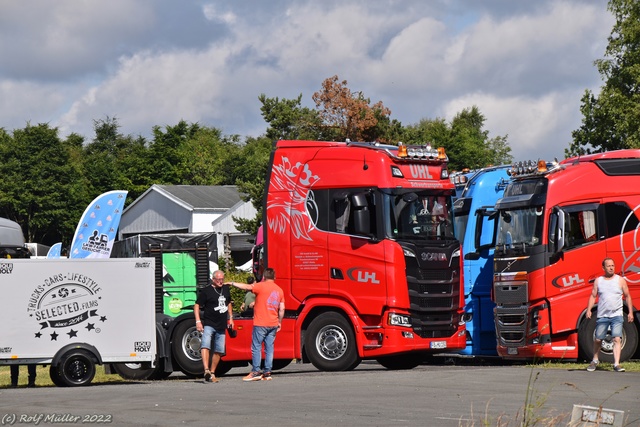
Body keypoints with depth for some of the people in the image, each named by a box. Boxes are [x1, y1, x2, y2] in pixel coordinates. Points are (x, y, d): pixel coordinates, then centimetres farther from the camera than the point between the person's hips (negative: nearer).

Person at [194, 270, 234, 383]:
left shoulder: (226, 289, 14)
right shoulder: (206, 291, -6)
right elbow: (197, 306, -7)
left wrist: (230, 318, 23)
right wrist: (198, 321, -16)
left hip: (221, 326, 6)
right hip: (209, 324, -6)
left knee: (219, 351, 6)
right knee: (205, 345, -27)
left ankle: (212, 373, 18)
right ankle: (206, 370, -40)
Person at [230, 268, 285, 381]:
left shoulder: (261, 286, -6)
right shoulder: (279, 290, 11)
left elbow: (247, 287, -11)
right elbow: (282, 309, 11)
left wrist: (233, 283, 1)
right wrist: (279, 322, 19)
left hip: (261, 323, -6)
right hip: (273, 324, 6)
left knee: (256, 347, -1)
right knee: (269, 348, 7)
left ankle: (255, 372, -4)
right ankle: (267, 373, 5)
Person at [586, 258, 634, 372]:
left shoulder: (620, 280, 4)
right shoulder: (598, 281, 7)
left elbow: (627, 296, 8)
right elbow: (593, 296, 9)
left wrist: (630, 312, 4)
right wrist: (588, 310, -3)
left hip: (617, 315, -1)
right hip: (602, 316, 1)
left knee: (616, 339, -12)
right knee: (598, 340, 8)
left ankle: (616, 364, -13)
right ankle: (595, 360, 30)